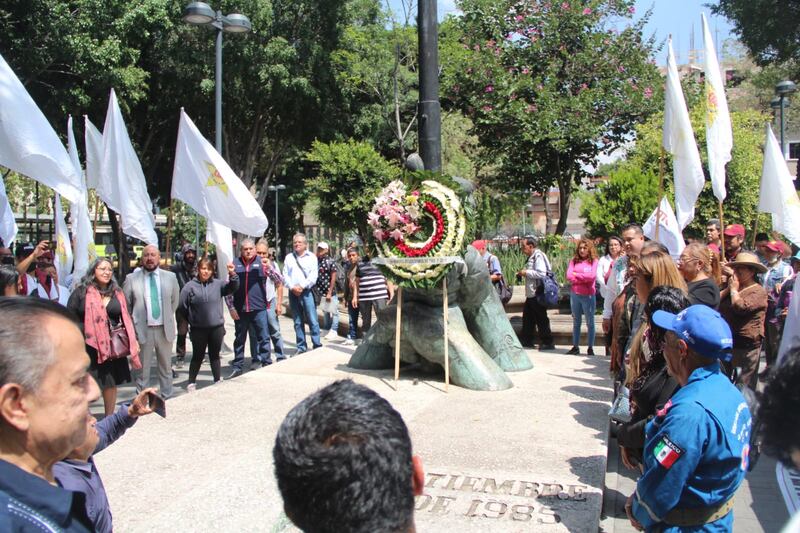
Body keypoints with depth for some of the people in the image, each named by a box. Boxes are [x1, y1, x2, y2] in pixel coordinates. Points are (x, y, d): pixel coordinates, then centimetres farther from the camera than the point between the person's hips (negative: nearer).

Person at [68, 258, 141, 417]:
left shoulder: (117, 293, 10)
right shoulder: (81, 292, -2)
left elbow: (127, 317, 13)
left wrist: (134, 340, 7)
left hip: (114, 346, 4)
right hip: (89, 346, -4)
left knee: (112, 383, 12)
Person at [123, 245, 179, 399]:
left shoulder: (170, 277, 2)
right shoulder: (131, 279, -4)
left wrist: (168, 316, 11)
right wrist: (132, 324, 2)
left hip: (164, 329, 2)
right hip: (142, 329, -2)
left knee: (166, 367, 13)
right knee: (143, 369, 6)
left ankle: (167, 398, 25)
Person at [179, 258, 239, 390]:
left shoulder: (218, 284, 1)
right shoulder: (190, 286, -6)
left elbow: (233, 287, -8)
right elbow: (182, 306, -1)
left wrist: (232, 274, -24)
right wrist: (191, 319, 7)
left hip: (217, 327, 2)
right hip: (198, 329, -2)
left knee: (215, 355, 14)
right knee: (198, 356, 9)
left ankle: (217, 381, 25)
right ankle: (191, 383, 23)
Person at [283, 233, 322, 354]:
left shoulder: (311, 257, 5)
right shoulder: (289, 257, 14)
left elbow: (313, 275, -4)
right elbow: (285, 275, 7)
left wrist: (302, 286, -13)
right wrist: (292, 287, -9)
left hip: (307, 291, -3)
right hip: (293, 292, 3)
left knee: (313, 320, -7)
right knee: (298, 322, 7)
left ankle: (317, 345, -3)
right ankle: (301, 347, 13)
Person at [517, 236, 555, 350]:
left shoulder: (538, 256, -15)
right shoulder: (531, 257, 16)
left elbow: (541, 273, -25)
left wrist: (526, 272, -18)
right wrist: (522, 274, 10)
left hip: (537, 294, -10)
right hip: (530, 294, 10)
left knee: (541, 319, -2)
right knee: (527, 317, 15)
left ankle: (547, 342, 6)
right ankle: (526, 340, 24)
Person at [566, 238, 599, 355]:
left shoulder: (594, 261, -1)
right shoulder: (574, 261, 7)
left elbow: (592, 276, -15)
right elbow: (569, 276, -5)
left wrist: (576, 275, -6)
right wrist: (585, 279, -11)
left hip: (588, 295, -4)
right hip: (575, 294, 4)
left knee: (590, 322, 3)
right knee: (576, 322, 11)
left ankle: (590, 348, 9)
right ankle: (575, 347, 17)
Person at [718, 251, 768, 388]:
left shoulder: (758, 291, -11)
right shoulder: (732, 287, 12)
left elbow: (741, 307, -25)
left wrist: (734, 289, -11)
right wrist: (728, 288, -2)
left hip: (746, 346, -7)